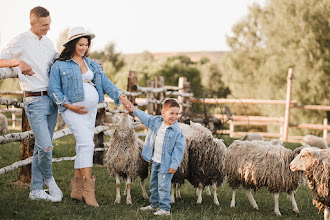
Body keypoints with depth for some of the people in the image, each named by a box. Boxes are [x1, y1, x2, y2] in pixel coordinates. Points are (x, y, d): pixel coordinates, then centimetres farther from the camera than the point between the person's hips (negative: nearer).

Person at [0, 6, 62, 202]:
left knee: (42, 147, 8)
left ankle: (36, 190, 15)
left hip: (52, 99, 6)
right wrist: (18, 62, -25)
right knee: (46, 147, -13)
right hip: (35, 101, -6)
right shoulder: (21, 41, -6)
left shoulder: (48, 42, 14)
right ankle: (49, 178, 15)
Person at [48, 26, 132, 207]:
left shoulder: (92, 64, 15)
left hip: (91, 110, 6)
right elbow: (54, 90, -3)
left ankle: (77, 189, 15)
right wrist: (70, 106, -12)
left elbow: (106, 83, 7)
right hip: (72, 109, -6)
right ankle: (88, 188, -19)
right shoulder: (59, 65, 0)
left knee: (83, 146, 7)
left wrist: (121, 97, -7)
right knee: (86, 143, -19)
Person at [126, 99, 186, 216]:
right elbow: (146, 117, 18)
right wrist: (134, 110, 21)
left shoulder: (177, 132, -16)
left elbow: (178, 149, -15)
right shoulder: (156, 121, -1)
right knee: (153, 184, 18)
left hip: (166, 164, -7)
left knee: (163, 186, -10)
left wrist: (174, 165, -17)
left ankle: (165, 208, -3)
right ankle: (154, 204, 32)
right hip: (155, 161, 7)